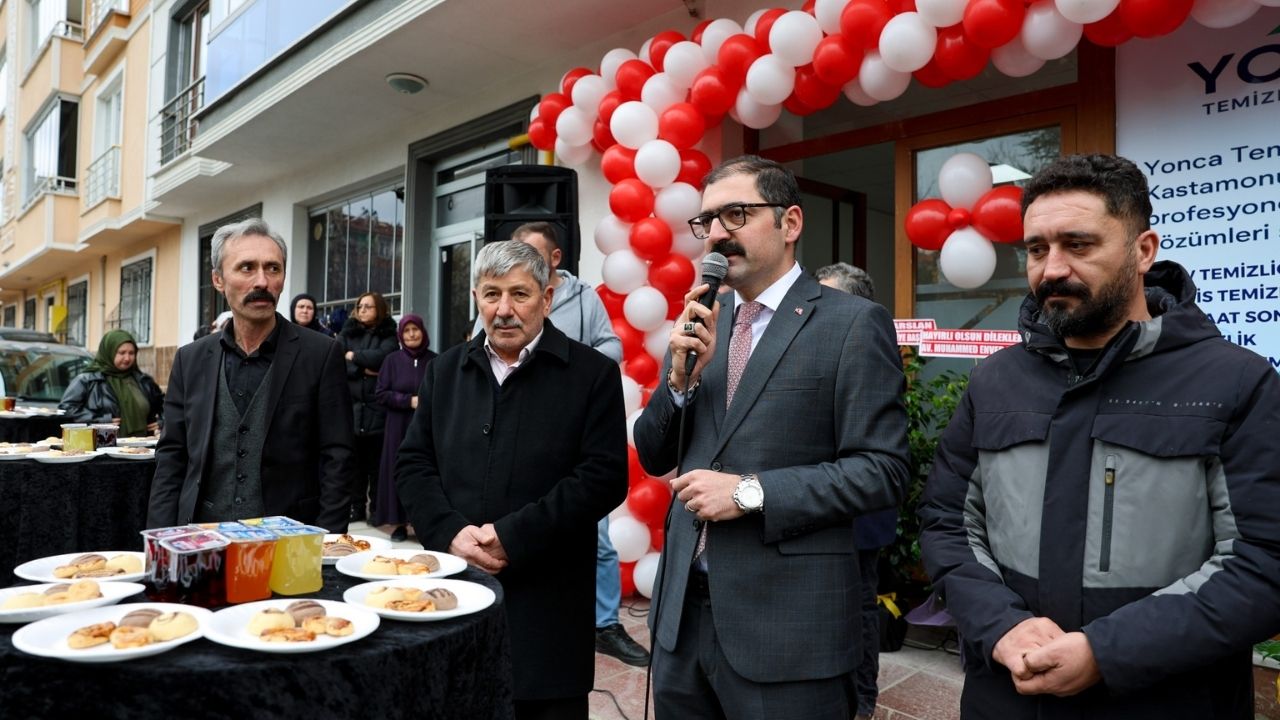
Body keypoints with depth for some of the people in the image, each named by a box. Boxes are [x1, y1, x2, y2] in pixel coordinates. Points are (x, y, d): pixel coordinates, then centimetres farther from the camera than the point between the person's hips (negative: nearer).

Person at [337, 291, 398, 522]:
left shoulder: (388, 335, 6)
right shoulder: (347, 333, 13)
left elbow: (381, 357, -14)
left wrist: (353, 356, -3)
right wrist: (363, 369, -10)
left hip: (377, 407, -2)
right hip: (351, 405, 2)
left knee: (377, 460, 1)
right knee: (354, 459, 4)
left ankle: (378, 507, 9)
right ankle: (356, 506, 12)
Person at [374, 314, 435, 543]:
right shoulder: (392, 360, 4)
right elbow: (381, 394, 0)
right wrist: (409, 401, -12)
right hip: (399, 428, 0)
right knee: (399, 472, 1)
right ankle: (399, 523, 9)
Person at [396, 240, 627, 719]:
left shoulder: (593, 373, -3)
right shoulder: (445, 370, 11)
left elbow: (603, 477, -11)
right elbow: (413, 463, 9)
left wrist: (512, 536, -16)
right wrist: (450, 531, -9)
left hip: (546, 601, -3)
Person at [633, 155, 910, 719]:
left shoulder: (853, 324, -8)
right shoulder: (699, 324, 8)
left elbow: (883, 470, -12)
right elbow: (655, 459, 9)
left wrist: (751, 492, -19)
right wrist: (681, 375, -8)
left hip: (785, 620, -5)